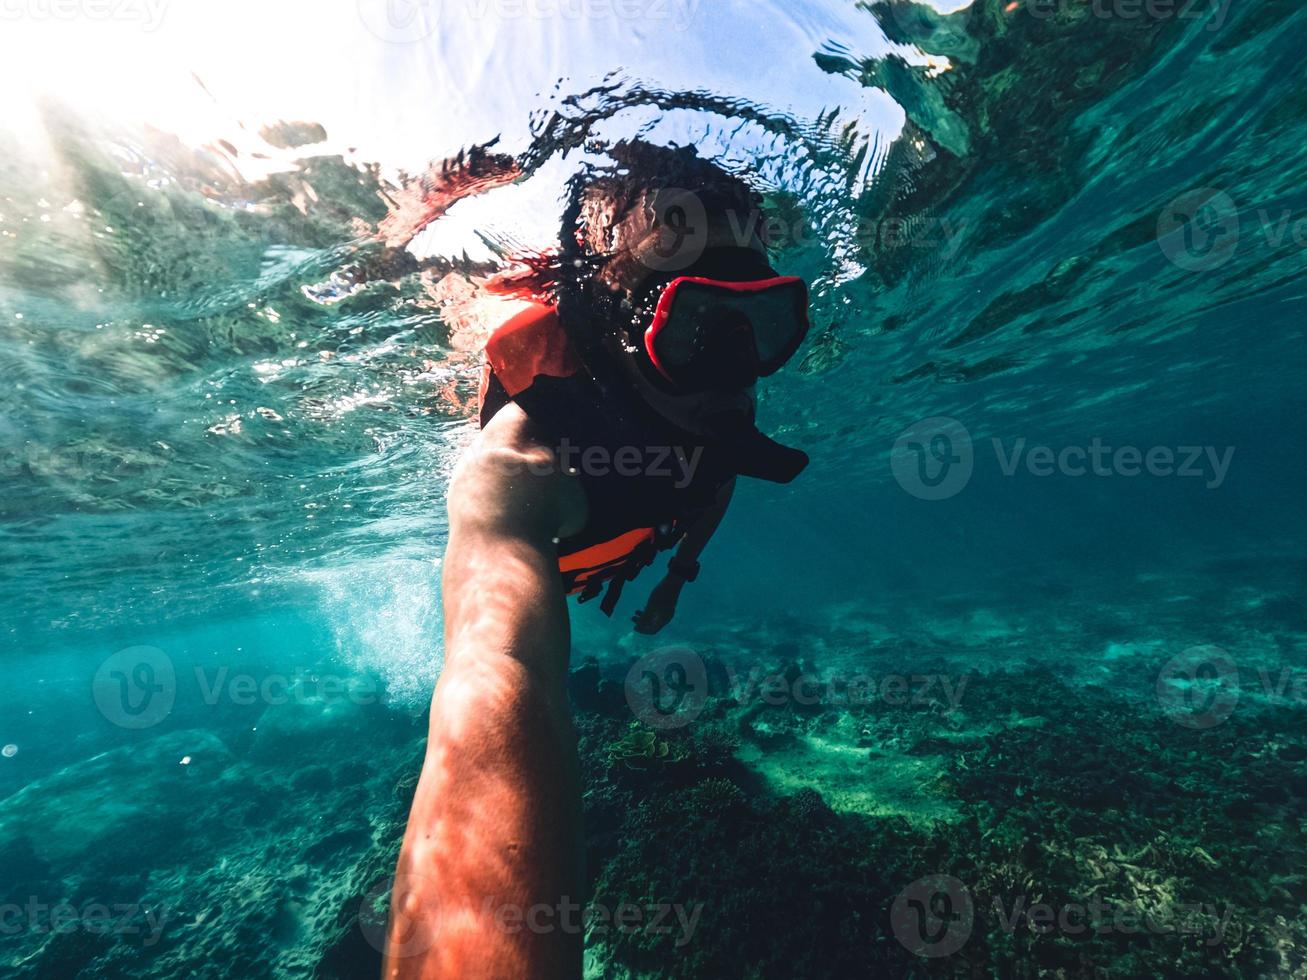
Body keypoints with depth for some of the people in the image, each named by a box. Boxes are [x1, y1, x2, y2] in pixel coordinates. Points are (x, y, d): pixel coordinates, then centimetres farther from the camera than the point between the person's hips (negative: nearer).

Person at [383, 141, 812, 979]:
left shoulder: (716, 392, -31)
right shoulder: (518, 460, -51)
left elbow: (719, 468, -7)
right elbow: (497, 691, -67)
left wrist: (683, 564, -3)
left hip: (606, 539, 5)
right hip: (521, 535, -4)